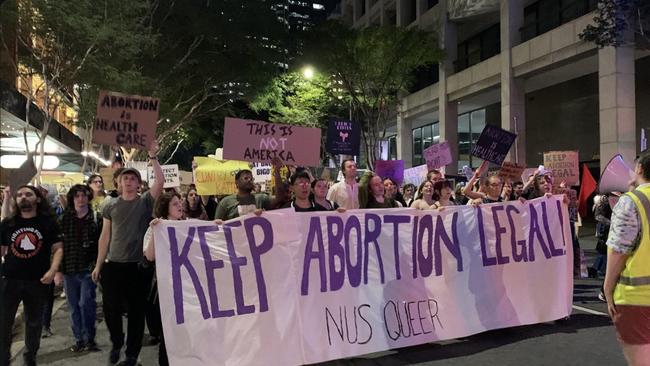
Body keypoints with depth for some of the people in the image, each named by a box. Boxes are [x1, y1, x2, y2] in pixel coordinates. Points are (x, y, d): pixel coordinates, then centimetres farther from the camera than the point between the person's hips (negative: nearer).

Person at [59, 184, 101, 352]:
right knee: (73, 306, 10)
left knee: (85, 304, -6)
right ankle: (79, 338, 23)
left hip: (88, 269, -3)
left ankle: (90, 338, 10)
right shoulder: (65, 218, 5)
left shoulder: (96, 218, -2)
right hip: (69, 269, 3)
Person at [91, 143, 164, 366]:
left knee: (136, 311, 6)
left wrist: (152, 157, -16)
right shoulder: (110, 206, 6)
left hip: (137, 266, -2)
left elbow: (160, 180, -16)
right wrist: (98, 264, 6)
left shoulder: (145, 202, 0)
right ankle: (117, 342, 35)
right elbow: (105, 236, 8)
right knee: (111, 309, 9)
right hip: (112, 265, 2)